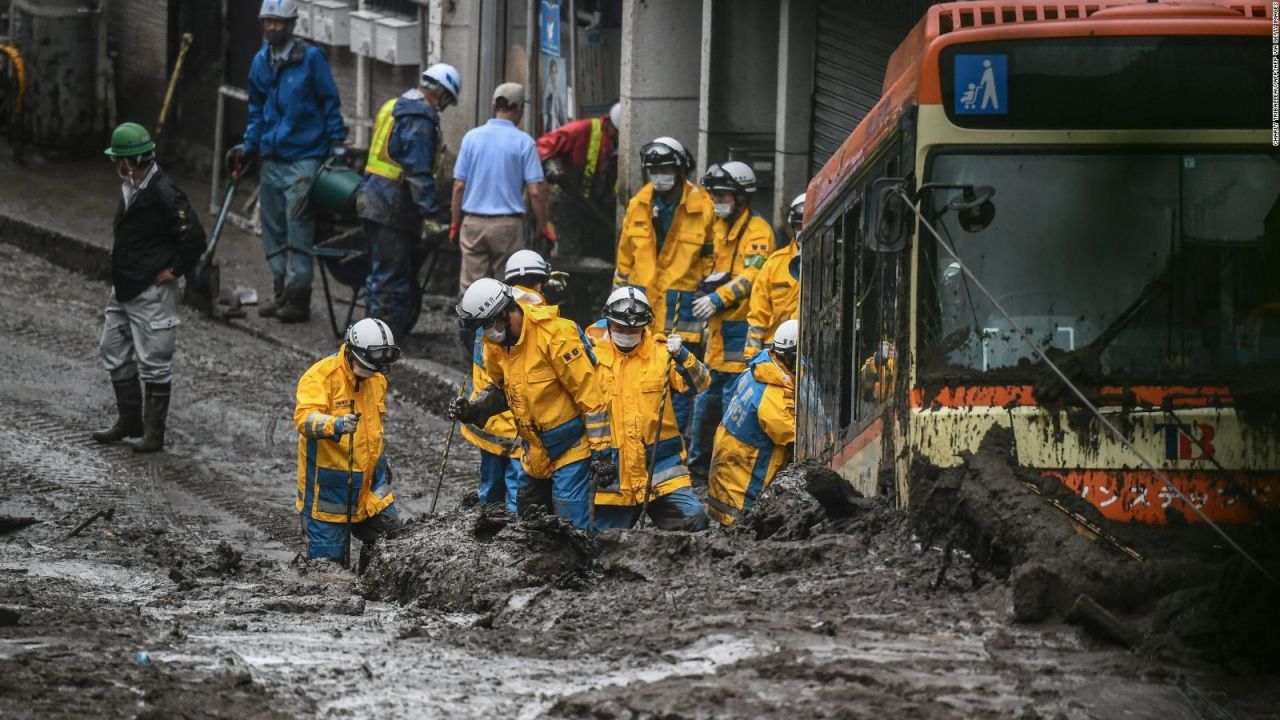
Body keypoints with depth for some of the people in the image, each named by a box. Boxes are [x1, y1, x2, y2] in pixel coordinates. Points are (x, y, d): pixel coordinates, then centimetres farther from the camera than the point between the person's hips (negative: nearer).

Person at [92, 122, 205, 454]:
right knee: (114, 352, 17)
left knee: (153, 363, -1)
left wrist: (174, 270, -12)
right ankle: (129, 421, 29)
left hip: (152, 291, -10)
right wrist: (120, 271, 15)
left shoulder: (163, 195, -20)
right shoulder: (130, 187, 8)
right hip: (124, 289, 10)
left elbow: (193, 237, -20)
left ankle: (154, 432, 7)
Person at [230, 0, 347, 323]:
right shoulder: (260, 62, 10)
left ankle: (298, 299, -5)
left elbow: (330, 102, -2)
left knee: (298, 231, -8)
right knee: (274, 231, 11)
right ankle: (281, 294, 20)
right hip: (272, 160, 7)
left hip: (303, 159, -7)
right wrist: (250, 146, 16)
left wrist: (337, 143, -5)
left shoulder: (311, 57, -7)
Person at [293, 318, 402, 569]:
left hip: (368, 477, 7)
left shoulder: (376, 379, 7)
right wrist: (335, 425, -51)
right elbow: (304, 419, -33)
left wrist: (381, 460, 32)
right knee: (329, 556, -2)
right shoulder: (321, 376, -18)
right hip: (328, 480, -7)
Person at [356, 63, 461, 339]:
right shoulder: (421, 119, -15)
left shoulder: (392, 107, 17)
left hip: (372, 199, 10)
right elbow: (419, 172, -23)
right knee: (392, 278, -6)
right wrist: (431, 215, -25)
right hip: (392, 209, -10)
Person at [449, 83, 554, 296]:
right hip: (508, 224, -2)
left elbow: (459, 186, 2)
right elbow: (535, 190, -7)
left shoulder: (472, 137, 2)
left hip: (473, 222, 2)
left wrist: (455, 224, 11)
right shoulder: (524, 142, -5)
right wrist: (543, 226, 4)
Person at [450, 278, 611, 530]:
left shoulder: (555, 336, -23)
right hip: (536, 453, 8)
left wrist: (601, 452, -20)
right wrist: (473, 409, 1)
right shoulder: (497, 344, 1)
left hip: (570, 449, -8)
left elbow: (591, 396, -20)